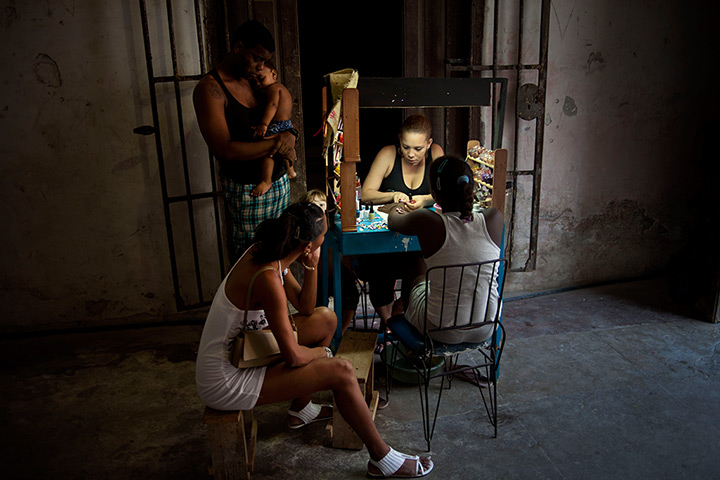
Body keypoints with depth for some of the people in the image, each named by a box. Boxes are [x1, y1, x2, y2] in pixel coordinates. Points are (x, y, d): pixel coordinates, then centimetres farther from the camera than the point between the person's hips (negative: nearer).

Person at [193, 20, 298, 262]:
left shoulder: (255, 81, 11)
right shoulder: (209, 89, -13)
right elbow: (224, 150, -22)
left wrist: (290, 136, -6)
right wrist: (276, 143, -18)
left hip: (280, 182, 7)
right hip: (246, 190, -7)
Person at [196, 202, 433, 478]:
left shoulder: (266, 253, -4)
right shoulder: (267, 277, -31)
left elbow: (305, 308, 7)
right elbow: (293, 356, -26)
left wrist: (311, 267, -10)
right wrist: (320, 353, -4)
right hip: (224, 384, -9)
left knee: (326, 319, 12)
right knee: (341, 372, -15)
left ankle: (300, 409, 29)